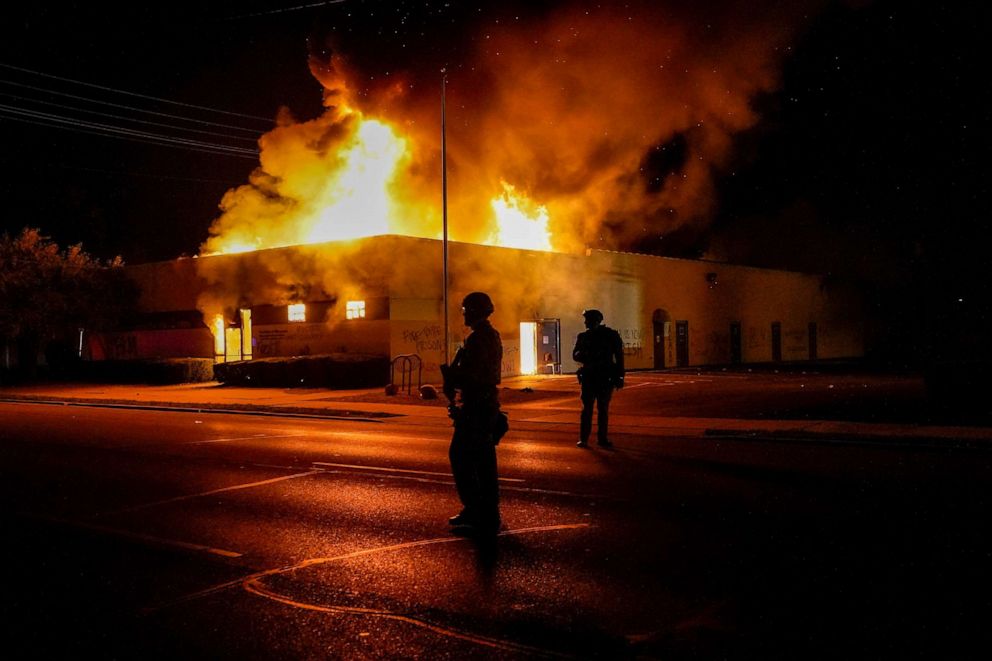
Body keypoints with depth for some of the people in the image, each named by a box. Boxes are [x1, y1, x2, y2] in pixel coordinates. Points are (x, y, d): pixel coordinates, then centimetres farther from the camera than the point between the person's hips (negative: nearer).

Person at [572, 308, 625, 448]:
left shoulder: (611, 335, 0)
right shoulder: (583, 336, 6)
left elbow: (619, 357, 2)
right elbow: (575, 355, 4)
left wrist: (620, 376, -2)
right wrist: (583, 354, -19)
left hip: (606, 378, -1)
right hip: (589, 377, 1)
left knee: (603, 409, 5)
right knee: (587, 409, -3)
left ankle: (603, 438, 11)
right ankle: (583, 439, -3)